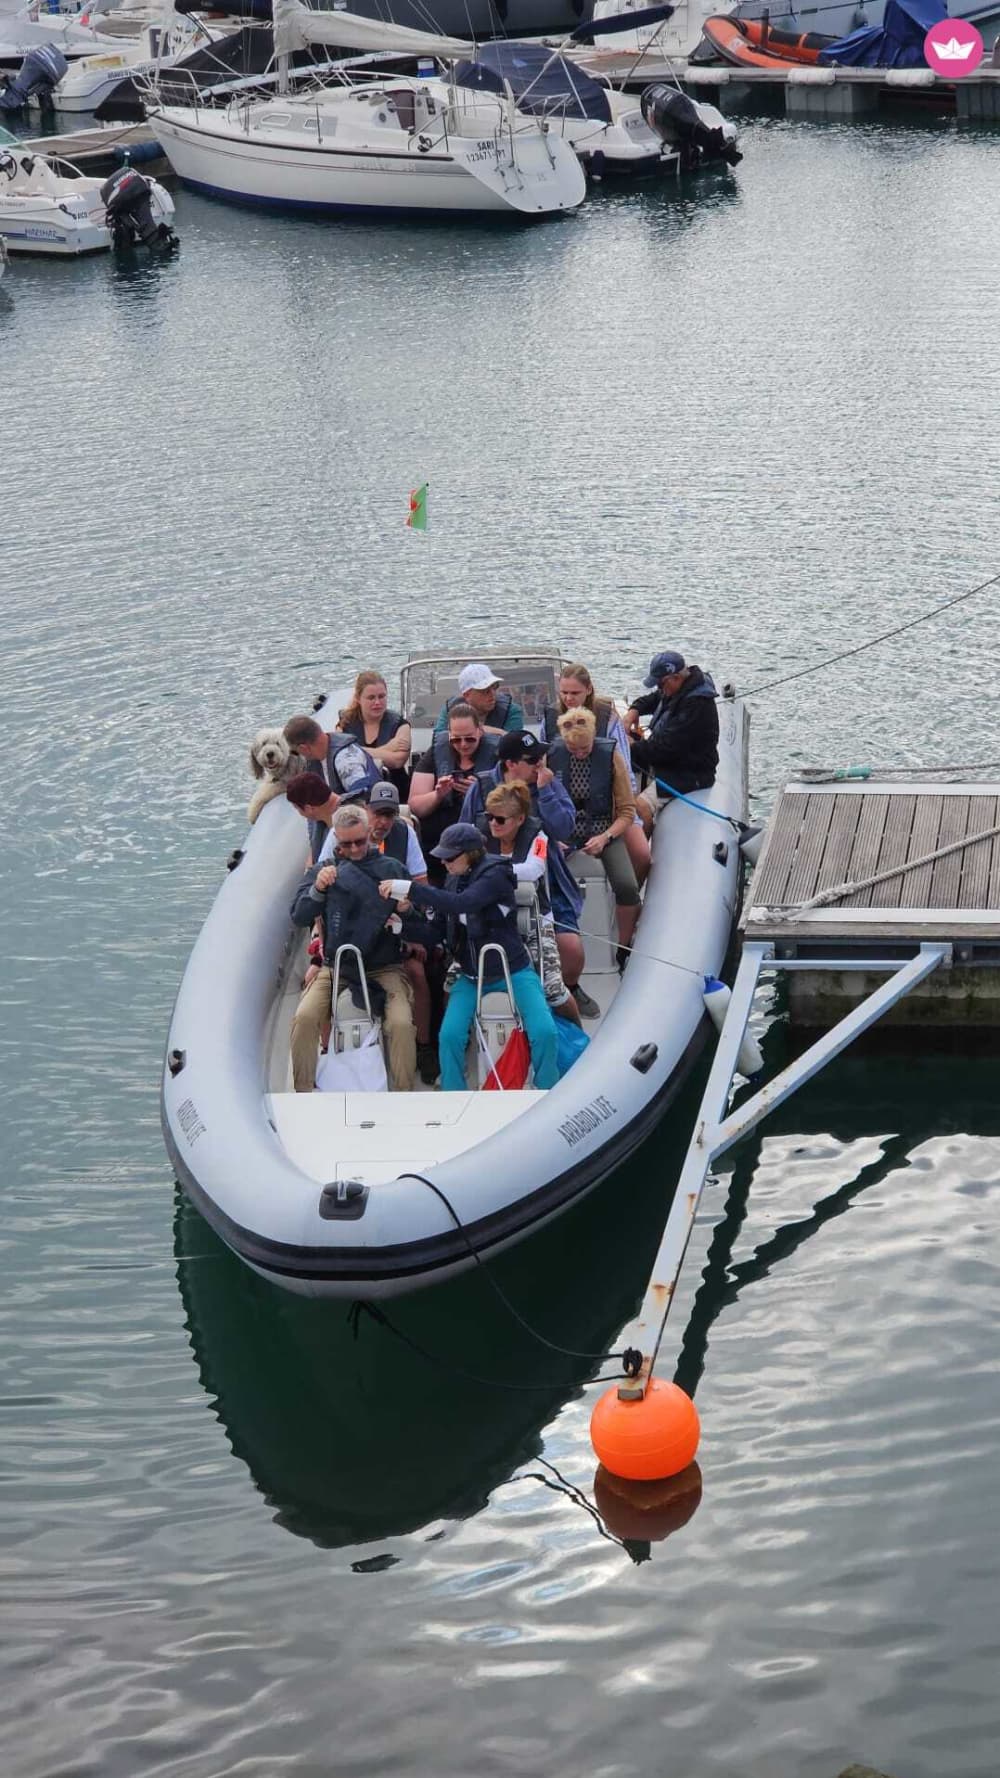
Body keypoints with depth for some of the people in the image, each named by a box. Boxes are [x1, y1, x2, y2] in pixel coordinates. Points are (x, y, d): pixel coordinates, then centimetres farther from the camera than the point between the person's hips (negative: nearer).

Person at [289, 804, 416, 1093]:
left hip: (384, 968, -1)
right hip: (335, 966, 1)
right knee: (304, 1017, -24)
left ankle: (403, 1095, -12)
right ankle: (303, 1093, -11)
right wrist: (317, 889, -19)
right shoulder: (322, 870, 9)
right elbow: (299, 917, 0)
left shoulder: (391, 869, 6)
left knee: (401, 1024, -27)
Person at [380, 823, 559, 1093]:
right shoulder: (456, 879, 3)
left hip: (512, 971, -5)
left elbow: (460, 904, -35)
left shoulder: (495, 875, -17)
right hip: (471, 974, 5)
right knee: (450, 1035, -18)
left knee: (544, 1032, -20)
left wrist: (407, 888, -36)